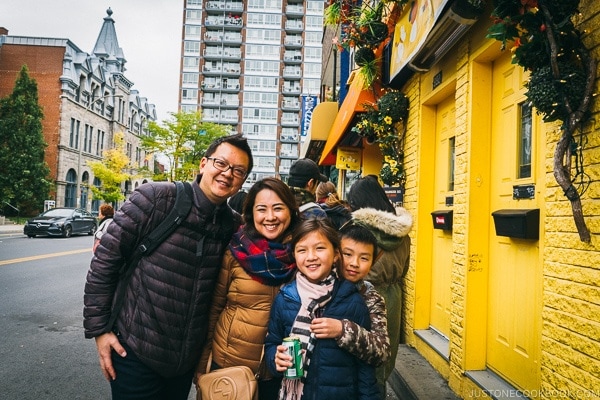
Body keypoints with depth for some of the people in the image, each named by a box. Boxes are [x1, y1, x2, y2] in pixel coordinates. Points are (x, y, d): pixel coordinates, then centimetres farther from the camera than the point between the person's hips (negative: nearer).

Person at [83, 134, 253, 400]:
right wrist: (98, 328, -9)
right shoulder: (156, 198, -15)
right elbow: (105, 259, -10)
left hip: (188, 359, 4)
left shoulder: (232, 226, -2)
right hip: (136, 353, -4)